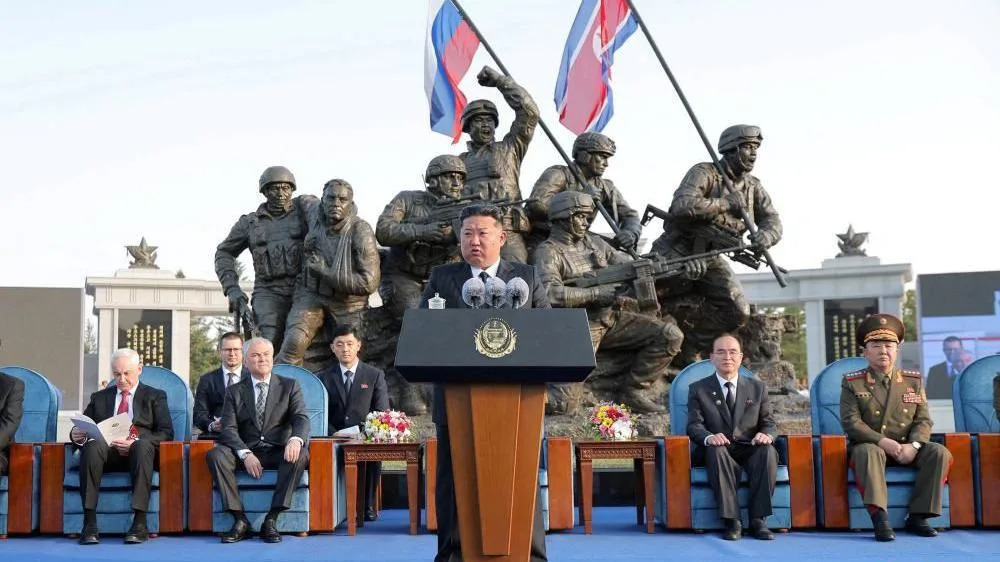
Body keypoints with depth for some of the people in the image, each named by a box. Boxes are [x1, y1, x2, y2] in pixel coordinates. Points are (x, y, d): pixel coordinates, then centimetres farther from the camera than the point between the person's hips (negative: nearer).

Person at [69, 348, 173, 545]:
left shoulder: (155, 396, 17)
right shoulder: (99, 398, 26)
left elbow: (166, 432, 4)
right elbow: (82, 429, 19)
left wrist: (135, 443, -14)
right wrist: (76, 435, -7)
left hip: (139, 450, -2)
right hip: (107, 452, 2)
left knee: (143, 445, -38)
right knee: (92, 445, -34)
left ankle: (139, 523, -41)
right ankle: (90, 523, -37)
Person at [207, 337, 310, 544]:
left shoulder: (290, 386, 9)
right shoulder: (234, 391, 11)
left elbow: (301, 418, -6)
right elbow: (229, 429, -1)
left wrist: (295, 440, -30)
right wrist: (245, 454, -20)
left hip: (279, 453, -1)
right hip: (246, 453, 1)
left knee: (300, 455, -33)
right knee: (215, 455, -27)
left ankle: (271, 520, -30)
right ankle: (240, 520, -24)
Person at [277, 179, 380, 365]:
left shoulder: (361, 231, -22)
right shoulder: (315, 217, -8)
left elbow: (369, 283, -27)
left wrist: (326, 271, -25)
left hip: (348, 300, -2)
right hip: (312, 293, 2)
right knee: (294, 342, -19)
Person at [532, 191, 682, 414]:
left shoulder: (595, 242, 17)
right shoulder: (547, 252, -4)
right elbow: (551, 293, -19)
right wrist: (597, 293, -20)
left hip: (613, 317, 7)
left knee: (671, 335, -8)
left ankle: (632, 389, 0)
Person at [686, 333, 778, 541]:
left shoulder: (758, 387, 14)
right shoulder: (698, 389, 9)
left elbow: (770, 423, 9)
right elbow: (694, 425, -2)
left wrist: (766, 435, -18)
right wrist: (709, 437, -26)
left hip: (750, 451, 2)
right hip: (717, 452, -1)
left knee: (768, 451, -32)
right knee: (717, 450, -36)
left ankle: (758, 520, -27)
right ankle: (732, 521, -34)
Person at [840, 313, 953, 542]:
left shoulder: (913, 381, 9)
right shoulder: (852, 383, 0)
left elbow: (924, 420, 3)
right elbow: (851, 422, -10)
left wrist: (913, 445, -18)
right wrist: (883, 442, -24)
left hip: (906, 448, 4)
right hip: (871, 445, -3)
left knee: (939, 452, -22)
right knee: (868, 452, -37)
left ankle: (918, 516, -17)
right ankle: (880, 519, -43)